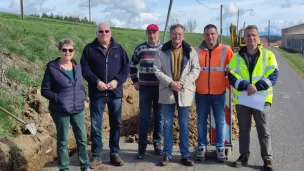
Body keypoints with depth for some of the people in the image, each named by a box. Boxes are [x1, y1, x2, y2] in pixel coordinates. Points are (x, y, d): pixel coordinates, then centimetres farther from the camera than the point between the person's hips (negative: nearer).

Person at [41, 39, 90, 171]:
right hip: (60, 111, -4)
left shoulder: (77, 66, 6)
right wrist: (58, 98, -18)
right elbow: (44, 90, -6)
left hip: (78, 109, 5)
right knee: (63, 141, 8)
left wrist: (83, 96, 0)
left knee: (82, 139, 12)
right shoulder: (52, 67, -8)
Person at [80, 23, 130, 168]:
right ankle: (96, 155, 15)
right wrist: (96, 81, -17)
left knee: (116, 124, 9)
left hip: (115, 92, 2)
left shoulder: (118, 48, 6)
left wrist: (117, 81, -12)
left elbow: (126, 67, 3)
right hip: (97, 93, -2)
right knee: (95, 125, 3)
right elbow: (84, 69, -4)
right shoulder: (89, 49, 0)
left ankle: (114, 153, 22)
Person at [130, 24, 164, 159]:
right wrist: (135, 81, 8)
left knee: (159, 117, 8)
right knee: (144, 118, 1)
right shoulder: (140, 48, 2)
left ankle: (157, 143, 22)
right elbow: (132, 65, 14)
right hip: (145, 88, 0)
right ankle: (142, 146, 9)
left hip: (161, 88, 0)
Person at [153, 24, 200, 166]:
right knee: (167, 124, 6)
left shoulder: (190, 51, 4)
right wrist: (170, 82, -15)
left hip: (184, 92, 0)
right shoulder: (162, 51, 3)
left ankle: (185, 155, 16)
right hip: (167, 91, 0)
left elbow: (196, 69, 0)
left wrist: (183, 83, -13)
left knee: (184, 125, 7)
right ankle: (167, 154, 15)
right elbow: (157, 70, -2)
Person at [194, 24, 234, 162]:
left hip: (219, 93, -1)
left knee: (220, 121, 5)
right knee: (201, 121, 7)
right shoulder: (196, 51, 1)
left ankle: (220, 148, 17)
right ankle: (202, 147, 19)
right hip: (201, 93, 1)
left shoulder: (226, 50, -1)